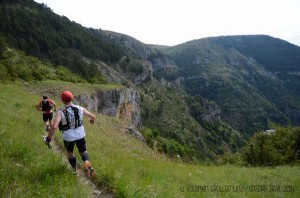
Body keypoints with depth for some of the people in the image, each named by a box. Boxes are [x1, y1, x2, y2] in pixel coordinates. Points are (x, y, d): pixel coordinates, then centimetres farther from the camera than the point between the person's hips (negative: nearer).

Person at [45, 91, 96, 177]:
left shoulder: (60, 112, -18)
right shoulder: (80, 108, -9)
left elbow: (54, 127, -30)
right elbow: (93, 116, 2)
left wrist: (48, 138, -16)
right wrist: (92, 119, 26)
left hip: (68, 137, -1)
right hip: (80, 135, 1)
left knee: (70, 152, 28)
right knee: (83, 151, 20)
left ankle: (74, 170, 42)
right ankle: (87, 163, -12)